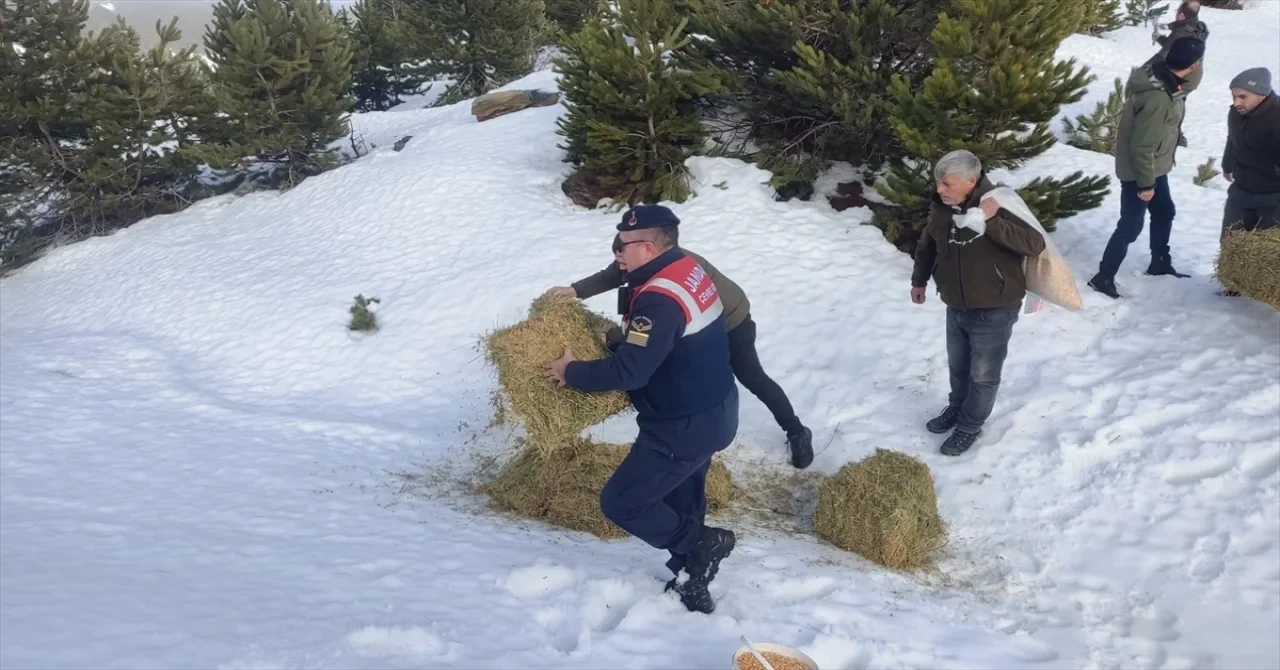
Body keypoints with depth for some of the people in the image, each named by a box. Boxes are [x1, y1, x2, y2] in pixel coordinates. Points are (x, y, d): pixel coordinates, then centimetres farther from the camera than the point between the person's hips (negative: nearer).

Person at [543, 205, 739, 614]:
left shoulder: (660, 300, -28)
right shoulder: (689, 271, 3)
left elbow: (628, 372, -29)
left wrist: (572, 373, -14)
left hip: (683, 428, -10)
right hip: (713, 412, 10)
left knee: (620, 503, 1)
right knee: (681, 504, 22)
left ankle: (701, 544, 6)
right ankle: (692, 584, 33)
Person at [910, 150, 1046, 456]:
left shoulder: (999, 205, -24)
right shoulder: (941, 207, -7)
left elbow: (1035, 244, -34)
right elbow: (927, 244, 13)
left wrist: (991, 223, -41)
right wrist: (919, 280, 22)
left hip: (993, 311, -6)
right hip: (956, 307, 6)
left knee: (983, 375, 12)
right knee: (958, 367, 25)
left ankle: (970, 426, 31)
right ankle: (957, 408, 49)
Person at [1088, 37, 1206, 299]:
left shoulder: (1164, 77, -4)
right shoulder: (1158, 97, -34)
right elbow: (1142, 145, -29)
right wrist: (1146, 183, -19)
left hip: (1155, 167, 9)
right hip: (1138, 170, -9)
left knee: (1164, 212, 23)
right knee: (1131, 225, 0)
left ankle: (1160, 263, 41)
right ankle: (1103, 278, 11)